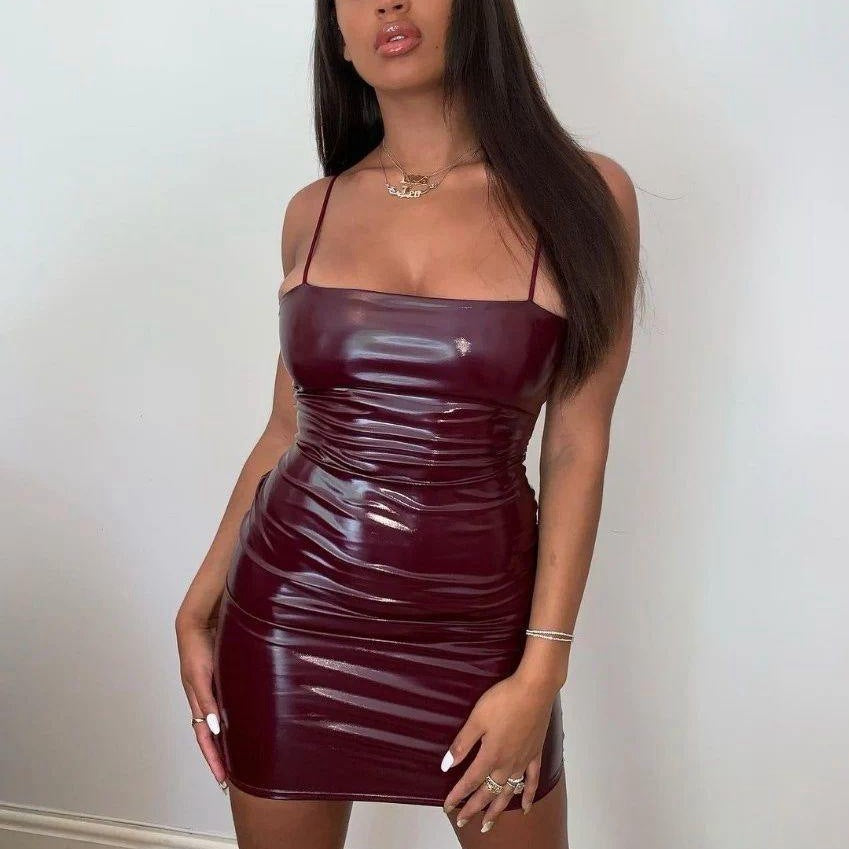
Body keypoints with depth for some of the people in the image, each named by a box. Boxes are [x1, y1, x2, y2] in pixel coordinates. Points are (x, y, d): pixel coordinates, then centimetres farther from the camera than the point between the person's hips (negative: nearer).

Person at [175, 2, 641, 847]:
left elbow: (576, 449, -7)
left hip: (477, 623, -2)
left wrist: (542, 670, -10)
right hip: (291, 613, 2)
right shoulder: (313, 211, 2)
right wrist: (198, 610, 5)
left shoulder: (579, 194, -7)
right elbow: (287, 432, 8)